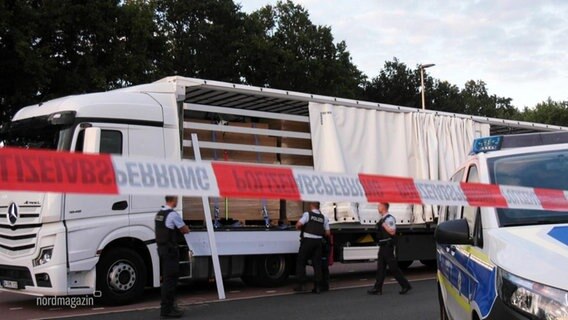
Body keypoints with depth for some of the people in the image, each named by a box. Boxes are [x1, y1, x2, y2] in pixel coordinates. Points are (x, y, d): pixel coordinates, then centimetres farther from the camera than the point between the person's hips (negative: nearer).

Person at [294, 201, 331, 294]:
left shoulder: (307, 214, -5)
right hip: (318, 242, 4)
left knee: (300, 263, 6)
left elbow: (298, 225, -15)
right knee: (317, 264, 7)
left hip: (307, 240, -4)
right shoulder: (323, 218, 9)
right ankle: (318, 286, 5)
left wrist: (302, 228, 7)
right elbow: (327, 233, 7)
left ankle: (301, 284, 2)